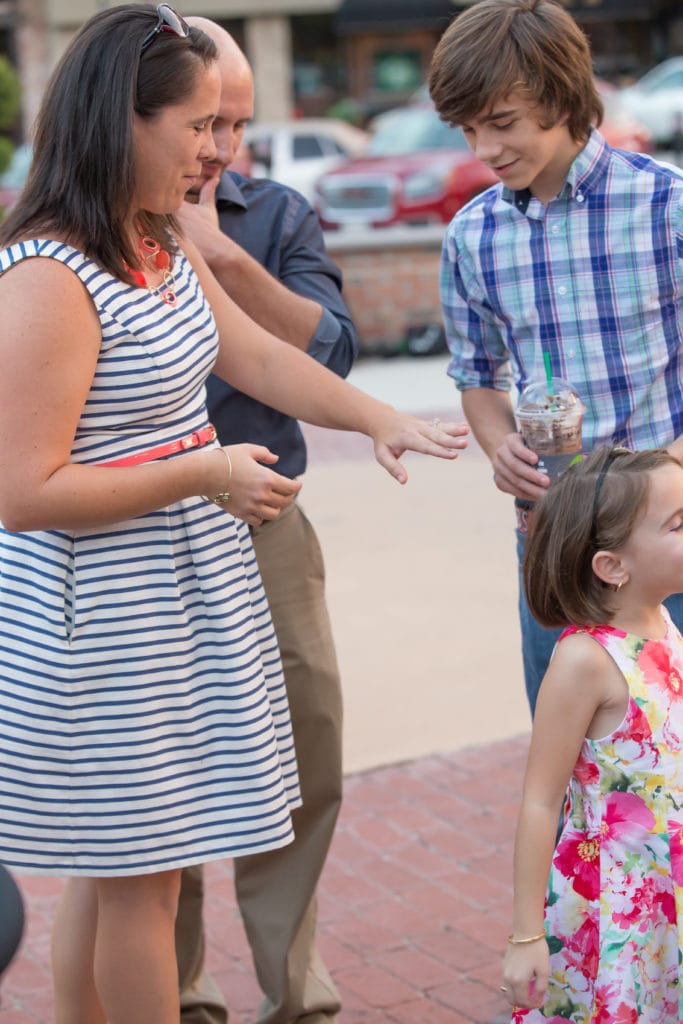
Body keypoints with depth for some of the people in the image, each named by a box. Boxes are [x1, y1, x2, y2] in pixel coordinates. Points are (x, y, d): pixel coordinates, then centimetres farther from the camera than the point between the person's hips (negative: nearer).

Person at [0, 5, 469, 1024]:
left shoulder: (164, 244, 8)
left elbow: (259, 355, 18)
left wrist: (385, 422, 10)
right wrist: (203, 473, -21)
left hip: (172, 585, 10)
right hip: (103, 614, -10)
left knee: (110, 869, 19)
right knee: (136, 874, 3)